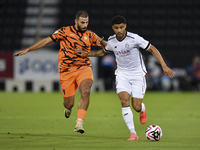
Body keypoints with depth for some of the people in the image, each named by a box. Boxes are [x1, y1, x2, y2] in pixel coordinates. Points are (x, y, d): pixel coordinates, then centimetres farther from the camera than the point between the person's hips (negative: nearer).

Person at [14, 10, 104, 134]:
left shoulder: (90, 35, 8)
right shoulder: (65, 31, -1)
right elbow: (47, 40, 1)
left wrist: (101, 43, -15)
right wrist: (27, 50, 0)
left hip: (84, 68, 1)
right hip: (67, 70, -1)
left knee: (86, 91, -28)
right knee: (69, 104, 0)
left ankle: (79, 123, -22)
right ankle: (68, 107, 40)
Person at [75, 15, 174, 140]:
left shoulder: (134, 38, -18)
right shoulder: (111, 41, -3)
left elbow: (152, 49, -13)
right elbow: (104, 52, 21)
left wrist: (164, 66, -19)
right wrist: (86, 54, 14)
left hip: (137, 74, -3)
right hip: (122, 74, 3)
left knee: (136, 107, -7)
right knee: (124, 100, -21)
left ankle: (142, 110, 35)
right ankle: (133, 133, -18)